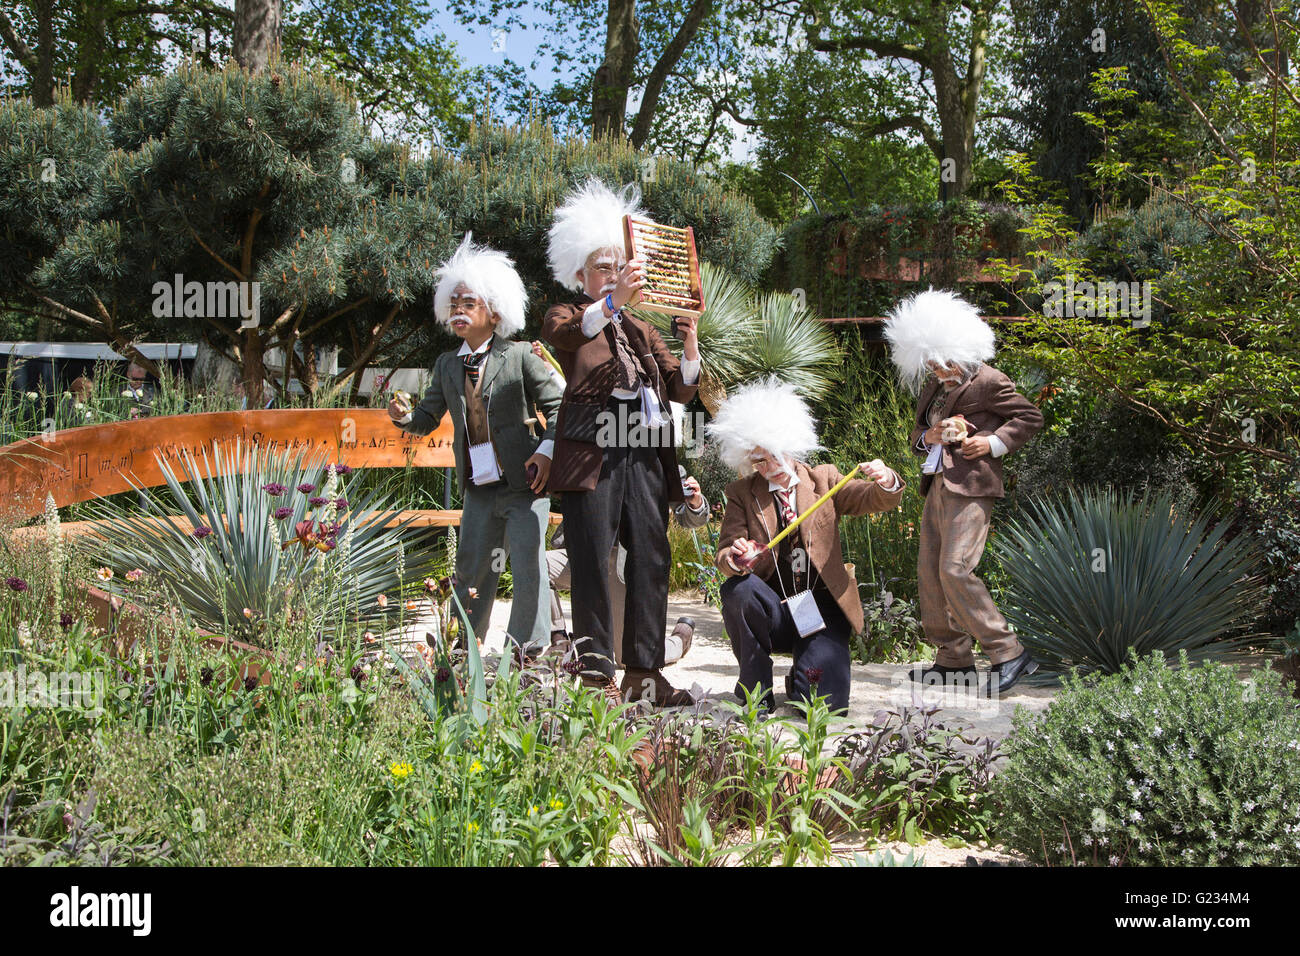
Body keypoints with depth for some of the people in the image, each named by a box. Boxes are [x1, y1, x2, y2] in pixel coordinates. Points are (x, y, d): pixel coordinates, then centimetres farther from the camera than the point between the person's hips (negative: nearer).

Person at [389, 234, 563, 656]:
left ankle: (526, 648, 6)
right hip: (479, 487, 5)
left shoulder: (519, 356, -3)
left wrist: (547, 451, -14)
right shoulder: (447, 364, 12)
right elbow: (428, 419, 14)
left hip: (524, 483, -5)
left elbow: (556, 406, -1)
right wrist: (404, 416, -8)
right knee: (470, 570, 9)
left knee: (528, 566, -5)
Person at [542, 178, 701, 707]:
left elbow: (682, 389, 17)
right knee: (593, 561, -8)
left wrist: (690, 337, -1)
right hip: (593, 452, -5)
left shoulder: (642, 330, 25)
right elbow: (569, 332, -16)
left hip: (644, 454, 5)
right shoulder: (565, 317, 11)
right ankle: (596, 675, -5)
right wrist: (614, 301, -34)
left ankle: (643, 672, 5)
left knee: (652, 558, 0)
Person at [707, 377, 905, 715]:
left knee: (824, 702, -19)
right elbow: (724, 554, -6)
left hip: (821, 607, 0)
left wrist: (886, 482, -27)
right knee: (737, 589, -34)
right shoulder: (741, 494, 5)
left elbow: (874, 499, -2)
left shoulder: (823, 479, 8)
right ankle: (756, 695, -13)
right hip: (772, 609, 0)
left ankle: (801, 679, 23)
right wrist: (737, 557, -32)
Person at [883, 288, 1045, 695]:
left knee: (956, 570, -18)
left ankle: (1008, 654, -11)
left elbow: (1030, 418, -1)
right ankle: (953, 659, 16)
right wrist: (929, 436, -1)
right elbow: (917, 436, 22)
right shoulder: (932, 387, 18)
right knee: (929, 573, 7)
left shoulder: (988, 382, -6)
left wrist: (992, 442, -13)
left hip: (969, 487, -9)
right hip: (937, 487, 9)